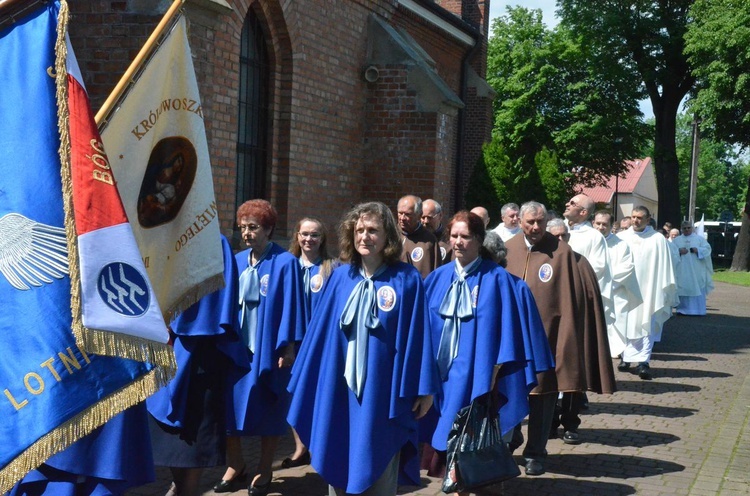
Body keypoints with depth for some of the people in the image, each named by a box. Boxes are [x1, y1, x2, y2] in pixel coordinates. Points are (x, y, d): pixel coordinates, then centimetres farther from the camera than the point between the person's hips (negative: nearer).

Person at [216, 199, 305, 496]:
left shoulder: (285, 263, -8)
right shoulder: (237, 261, 7)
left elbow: (290, 306, -10)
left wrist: (288, 346, -13)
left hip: (268, 347, -5)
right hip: (236, 345, 5)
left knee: (268, 409, 5)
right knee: (230, 404, 5)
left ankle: (264, 470, 18)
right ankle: (235, 465, 21)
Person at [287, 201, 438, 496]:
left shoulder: (407, 280, -4)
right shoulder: (340, 278, 4)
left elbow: (417, 335, -5)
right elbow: (320, 331, 7)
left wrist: (424, 389, -6)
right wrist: (307, 383, 7)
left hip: (383, 393, -3)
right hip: (340, 391, 3)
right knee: (338, 467, 11)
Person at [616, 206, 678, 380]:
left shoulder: (658, 239, -1)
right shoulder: (621, 237, 3)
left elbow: (664, 267, 0)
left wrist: (666, 288, -4)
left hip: (648, 289, -2)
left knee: (646, 326, -4)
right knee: (625, 324, 8)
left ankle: (643, 361, -6)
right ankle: (626, 357, 19)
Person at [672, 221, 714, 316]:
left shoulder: (699, 239, 11)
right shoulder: (676, 240, 14)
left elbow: (707, 249, 2)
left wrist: (697, 250, -15)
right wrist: (679, 251, -14)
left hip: (696, 270, -1)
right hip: (682, 271, 1)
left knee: (697, 289, -4)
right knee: (682, 289, -3)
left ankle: (697, 309, 1)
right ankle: (682, 309, 1)